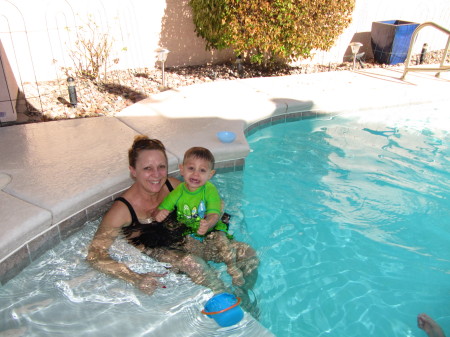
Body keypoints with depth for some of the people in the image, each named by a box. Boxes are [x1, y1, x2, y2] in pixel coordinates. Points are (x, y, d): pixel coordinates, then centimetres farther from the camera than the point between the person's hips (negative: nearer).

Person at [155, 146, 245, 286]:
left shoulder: (210, 190, -14)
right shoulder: (178, 191, -5)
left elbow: (214, 214, -23)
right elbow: (164, 208, 1)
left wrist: (208, 224, -47)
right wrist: (160, 213, -24)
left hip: (210, 230, -2)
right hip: (185, 232, 3)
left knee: (222, 241, -28)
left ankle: (233, 269, -4)